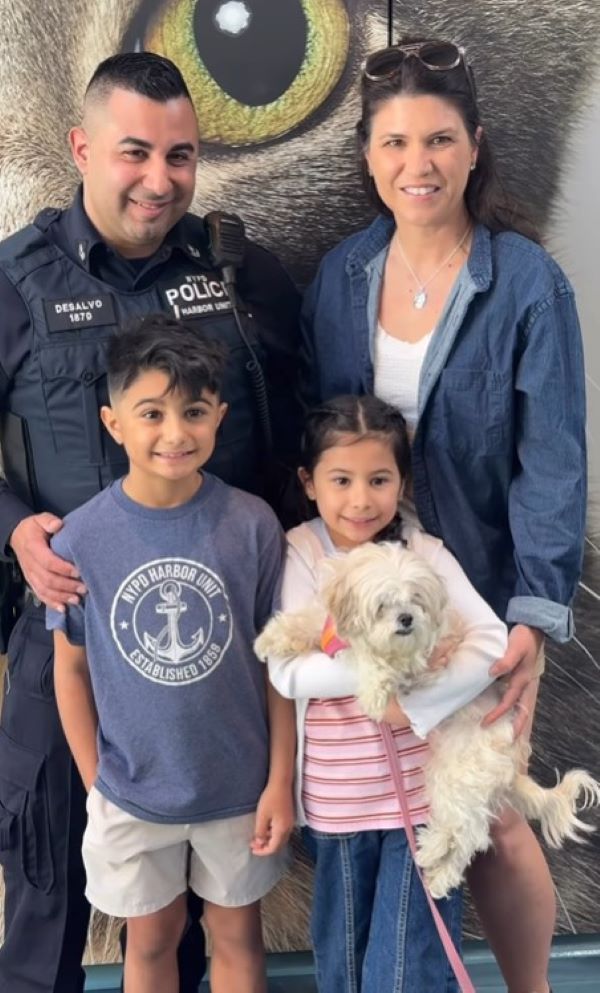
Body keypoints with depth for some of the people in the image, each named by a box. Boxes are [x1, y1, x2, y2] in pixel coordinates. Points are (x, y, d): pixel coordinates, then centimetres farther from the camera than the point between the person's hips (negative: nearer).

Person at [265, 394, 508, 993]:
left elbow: (490, 642, -14)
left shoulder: (423, 552, -7)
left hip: (421, 792, -1)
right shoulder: (300, 553, -8)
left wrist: (412, 704, -23)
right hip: (337, 799, 1)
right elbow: (288, 672, -17)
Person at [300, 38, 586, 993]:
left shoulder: (528, 283, -12)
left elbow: (552, 462, -14)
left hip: (477, 593, -3)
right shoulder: (341, 274, 1)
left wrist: (536, 618, -21)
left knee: (486, 818, 6)